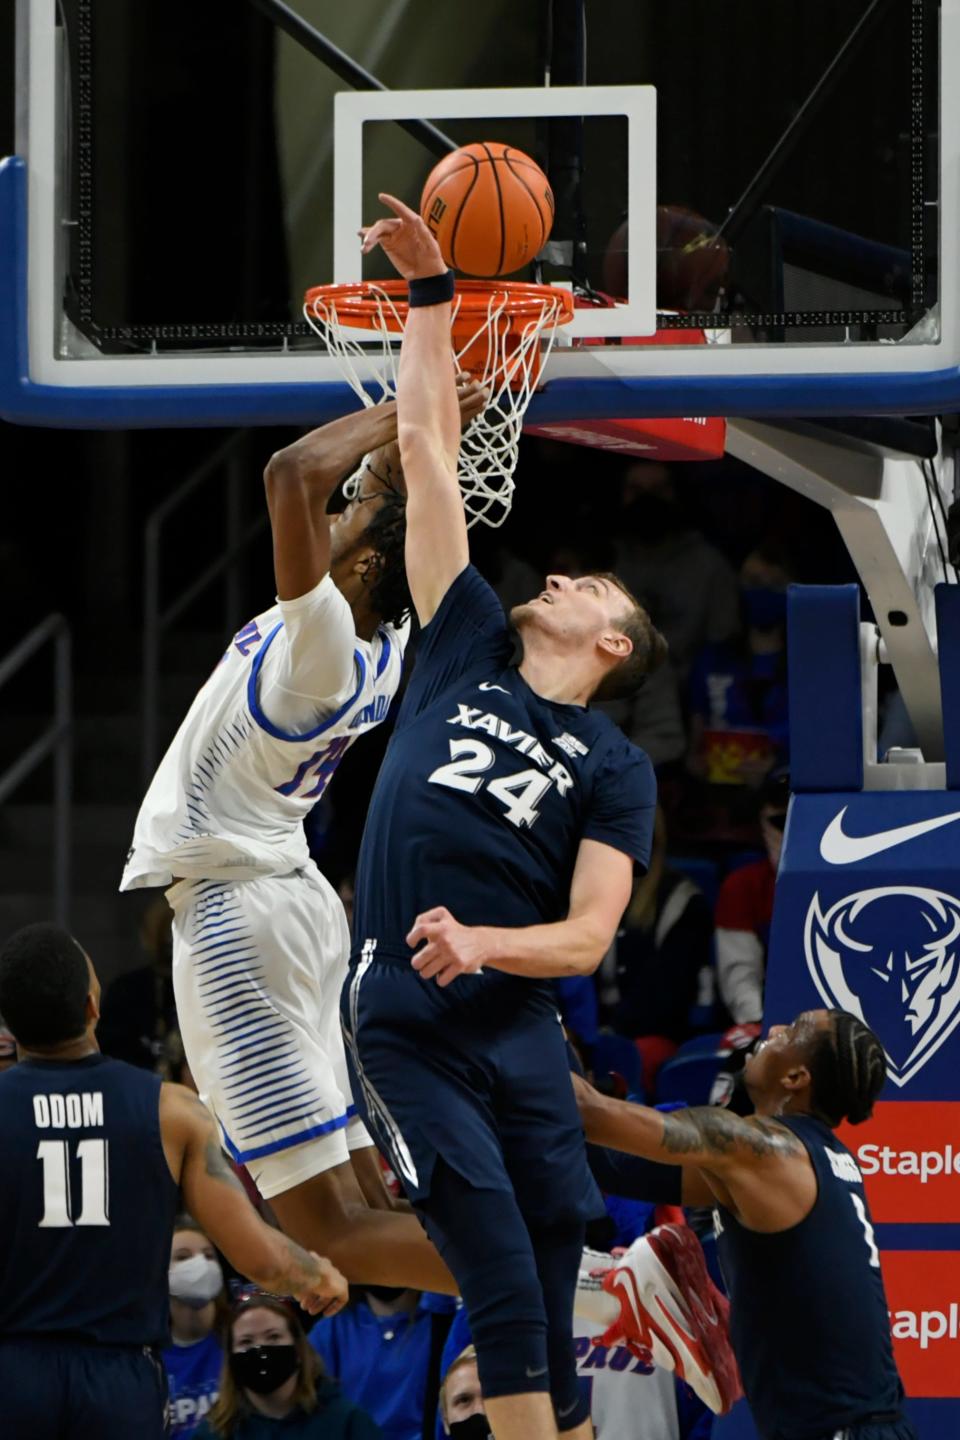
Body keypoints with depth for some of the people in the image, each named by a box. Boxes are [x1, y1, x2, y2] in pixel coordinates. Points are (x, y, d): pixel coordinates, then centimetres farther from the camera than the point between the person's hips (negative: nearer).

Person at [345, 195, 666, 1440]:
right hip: (405, 1027, -1)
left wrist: (479, 943, -22)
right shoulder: (467, 654, 12)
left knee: (554, 1304, 1)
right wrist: (430, 294, 12)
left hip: (519, 1032, 1)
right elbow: (427, 448, 13)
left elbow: (588, 936, -3)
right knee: (504, 1290, -12)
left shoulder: (617, 768, 9)